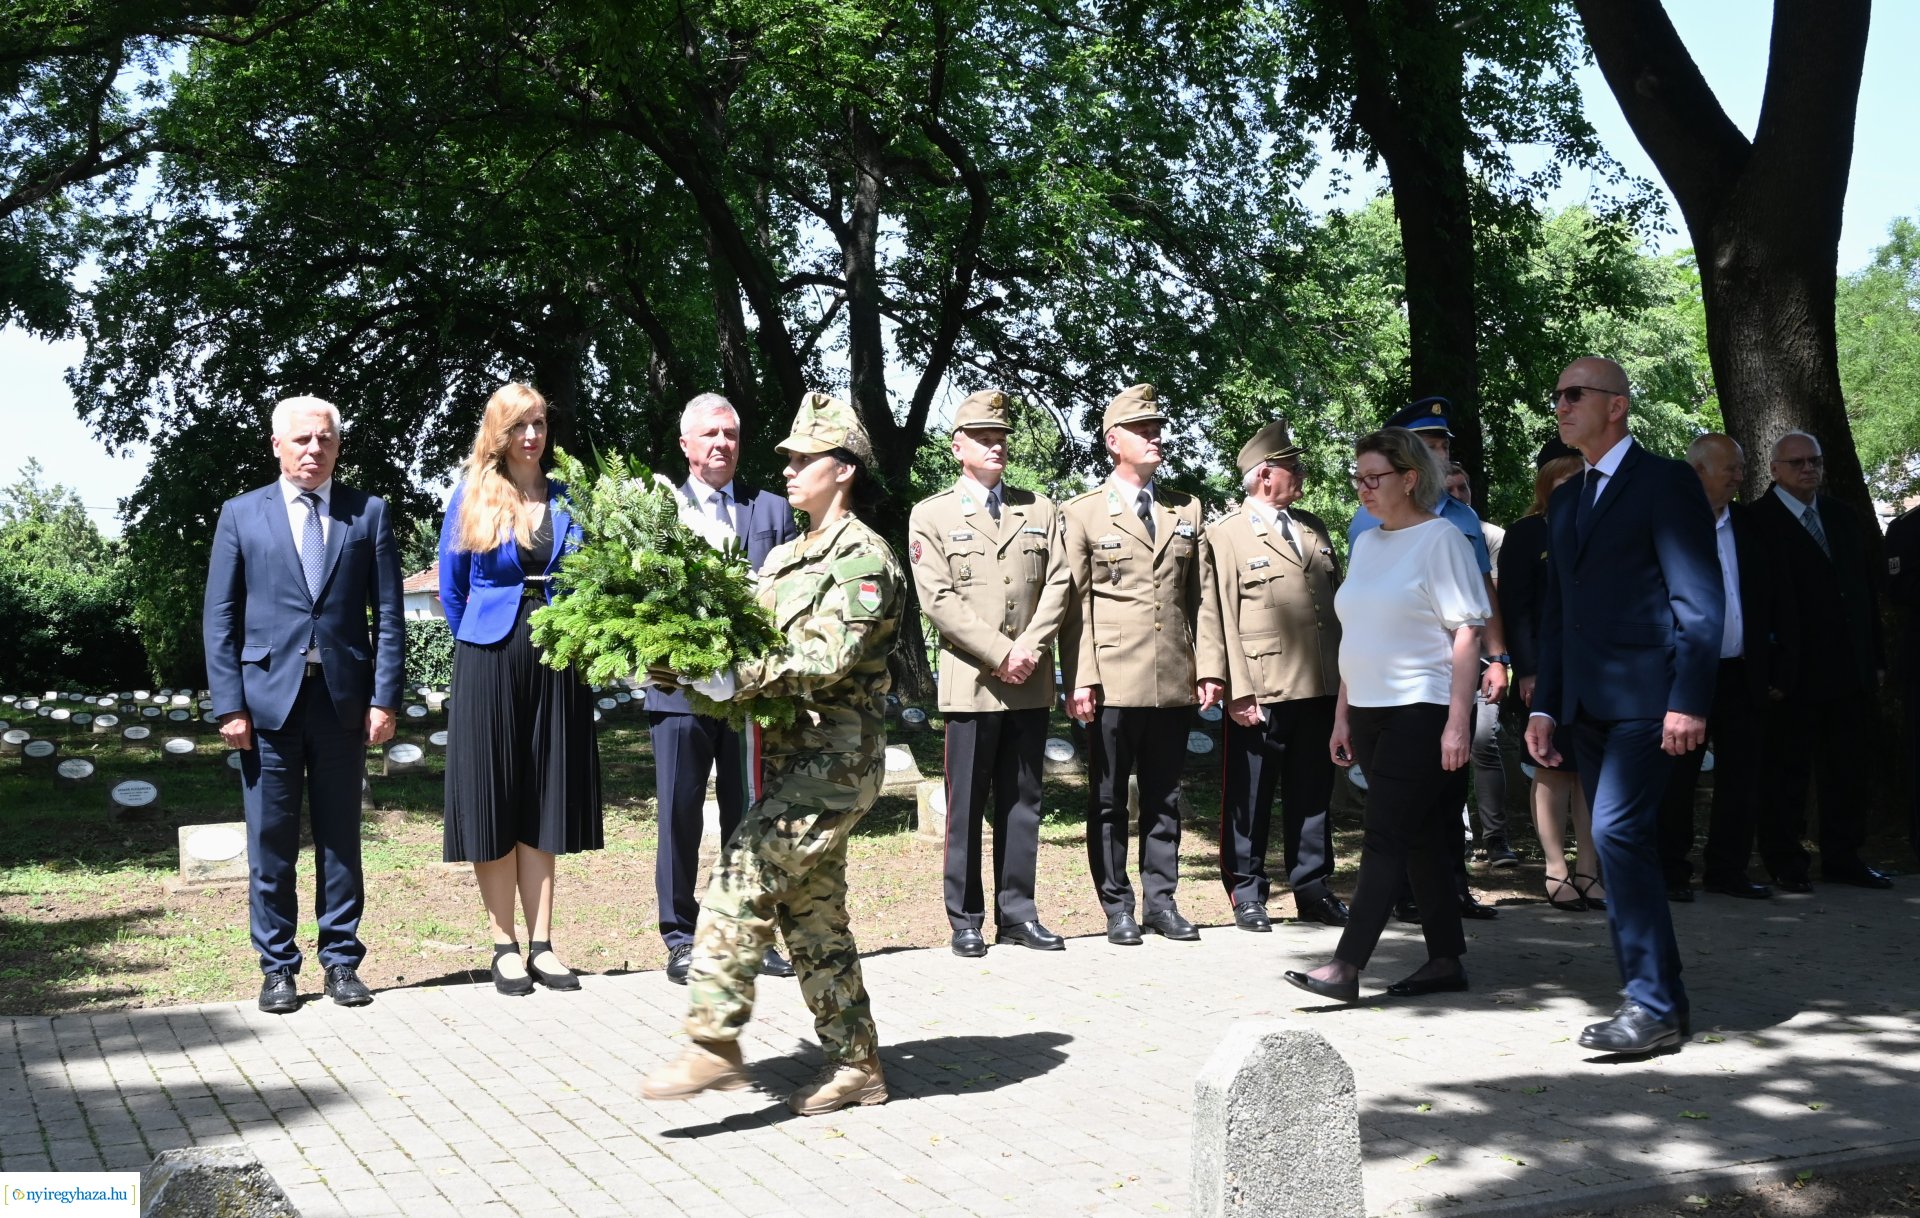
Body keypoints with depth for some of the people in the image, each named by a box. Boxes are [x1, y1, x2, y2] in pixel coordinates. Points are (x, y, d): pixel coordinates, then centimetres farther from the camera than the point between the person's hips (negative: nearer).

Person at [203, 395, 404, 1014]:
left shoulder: (369, 513, 7)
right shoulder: (241, 514, 7)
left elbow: (388, 615, 4)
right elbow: (220, 619, 4)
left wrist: (384, 698, -5)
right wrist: (229, 705, -5)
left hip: (344, 700, 0)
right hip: (268, 697, 0)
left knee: (340, 838, 8)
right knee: (271, 842, 4)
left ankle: (341, 960, 17)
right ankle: (277, 968, 14)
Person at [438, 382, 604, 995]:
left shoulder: (568, 499, 7)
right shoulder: (470, 496, 2)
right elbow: (451, 588, 8)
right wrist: (479, 645, 9)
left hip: (556, 662, 2)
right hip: (489, 662, -2)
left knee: (545, 801, 5)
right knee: (492, 801, 1)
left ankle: (542, 945, 9)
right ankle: (505, 945, 9)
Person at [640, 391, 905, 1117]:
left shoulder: (864, 559, -10)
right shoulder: (786, 558, 19)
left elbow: (829, 659, -22)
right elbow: (749, 638, 16)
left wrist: (739, 679, -29)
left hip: (833, 762, -9)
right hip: (796, 758, 9)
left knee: (740, 884, -16)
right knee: (811, 912, 11)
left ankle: (714, 1045, -12)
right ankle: (855, 1065, 18)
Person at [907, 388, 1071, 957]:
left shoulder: (1040, 510, 14)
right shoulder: (931, 515, 3)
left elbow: (1058, 584, 6)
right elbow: (939, 600, -6)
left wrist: (1030, 646, -10)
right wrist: (1001, 654, -13)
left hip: (1032, 683, 4)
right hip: (970, 681, -3)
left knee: (1023, 801, 7)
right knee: (966, 805, 0)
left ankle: (1017, 912, 14)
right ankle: (966, 920, 7)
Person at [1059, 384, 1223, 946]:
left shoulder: (1186, 510, 14)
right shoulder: (1082, 513, 2)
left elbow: (1203, 595, 12)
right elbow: (1075, 604, -3)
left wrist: (1208, 669, 5)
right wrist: (1080, 679, -10)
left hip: (1175, 683, 4)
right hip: (1113, 683, -3)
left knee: (1165, 798, 9)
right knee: (1108, 800, 4)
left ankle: (1160, 902, 17)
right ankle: (1117, 908, 11)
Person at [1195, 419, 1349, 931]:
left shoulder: (1313, 529, 17)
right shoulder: (1226, 534, -3)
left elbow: (1337, 606, 19)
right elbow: (1219, 619, -8)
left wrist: (1346, 677, 13)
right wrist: (1237, 691, -14)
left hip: (1318, 690, 6)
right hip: (1260, 695, -6)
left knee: (1311, 796, 12)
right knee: (1249, 800, 2)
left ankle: (1313, 891, 21)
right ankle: (1246, 895, 13)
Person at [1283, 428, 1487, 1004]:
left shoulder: (1441, 539, -7)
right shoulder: (1366, 543, 14)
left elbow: (1466, 634, -12)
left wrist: (1458, 720, -18)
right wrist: (1342, 714, 16)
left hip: (1421, 712, -7)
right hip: (1370, 712, 7)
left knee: (1386, 836, -9)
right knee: (1418, 839, 10)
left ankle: (1346, 966, -11)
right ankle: (1446, 960, 17)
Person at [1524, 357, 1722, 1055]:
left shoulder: (1665, 482, -5)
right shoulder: (1566, 502, 19)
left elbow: (1700, 600, -11)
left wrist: (1688, 701, -19)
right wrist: (1544, 706, 15)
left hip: (1646, 700, -8)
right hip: (1588, 704, 8)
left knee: (1617, 832, -17)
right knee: (1623, 843, 9)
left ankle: (1655, 1004, -12)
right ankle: (1652, 998, 16)